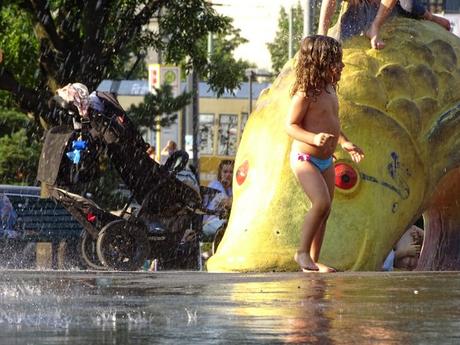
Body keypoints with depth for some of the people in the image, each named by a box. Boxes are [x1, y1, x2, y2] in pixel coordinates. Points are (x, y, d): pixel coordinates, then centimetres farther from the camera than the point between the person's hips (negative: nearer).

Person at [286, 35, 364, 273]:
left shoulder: (329, 90, 9)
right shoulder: (304, 94, -17)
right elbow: (291, 126, -18)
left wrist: (344, 143, 17)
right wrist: (314, 138, -32)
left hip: (325, 161, 9)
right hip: (304, 158, -9)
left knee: (324, 211, 8)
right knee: (321, 203, -24)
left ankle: (312, 262, 14)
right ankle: (302, 252, -10)